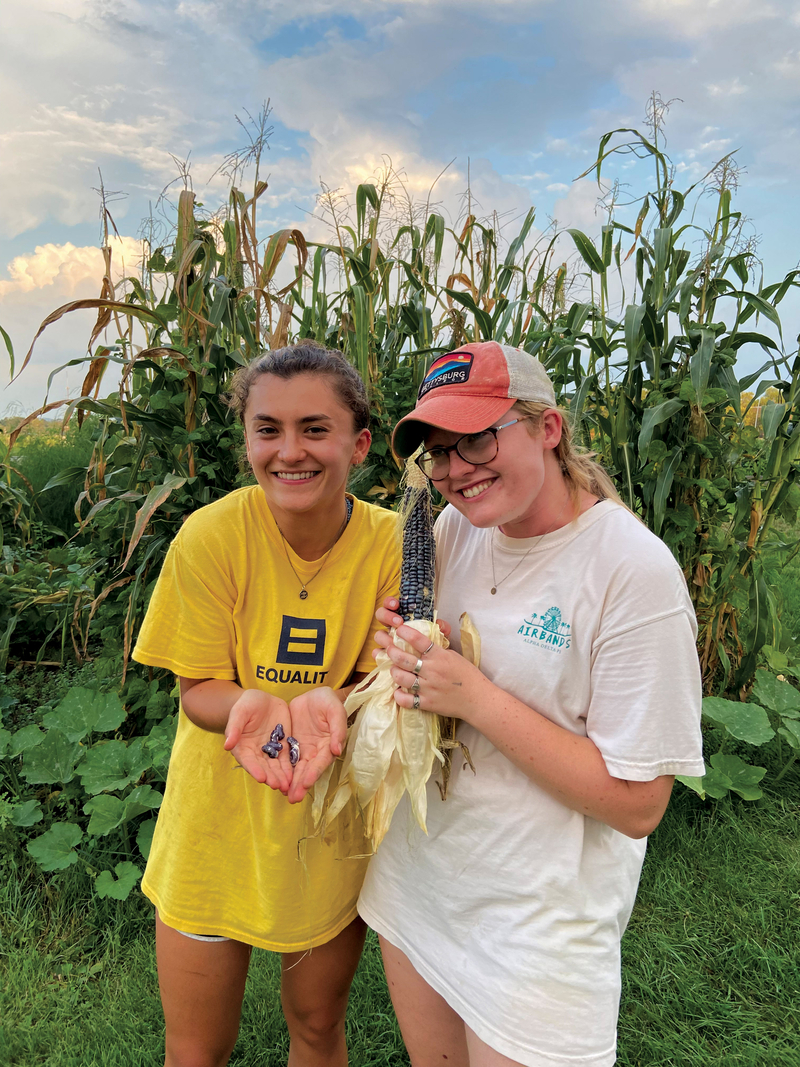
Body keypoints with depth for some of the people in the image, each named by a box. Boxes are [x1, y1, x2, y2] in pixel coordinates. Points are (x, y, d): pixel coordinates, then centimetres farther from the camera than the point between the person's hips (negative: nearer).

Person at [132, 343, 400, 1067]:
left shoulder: (392, 544, -16)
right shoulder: (211, 535, -20)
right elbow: (198, 688, -11)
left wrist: (327, 702, -31)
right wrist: (251, 705, -34)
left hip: (335, 825, 1)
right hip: (220, 824, -1)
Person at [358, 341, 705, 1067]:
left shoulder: (634, 570, -23)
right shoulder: (456, 528, -4)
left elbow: (638, 805, -20)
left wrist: (476, 698, -26)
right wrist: (401, 646, -12)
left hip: (536, 918, -5)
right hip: (418, 871, 6)